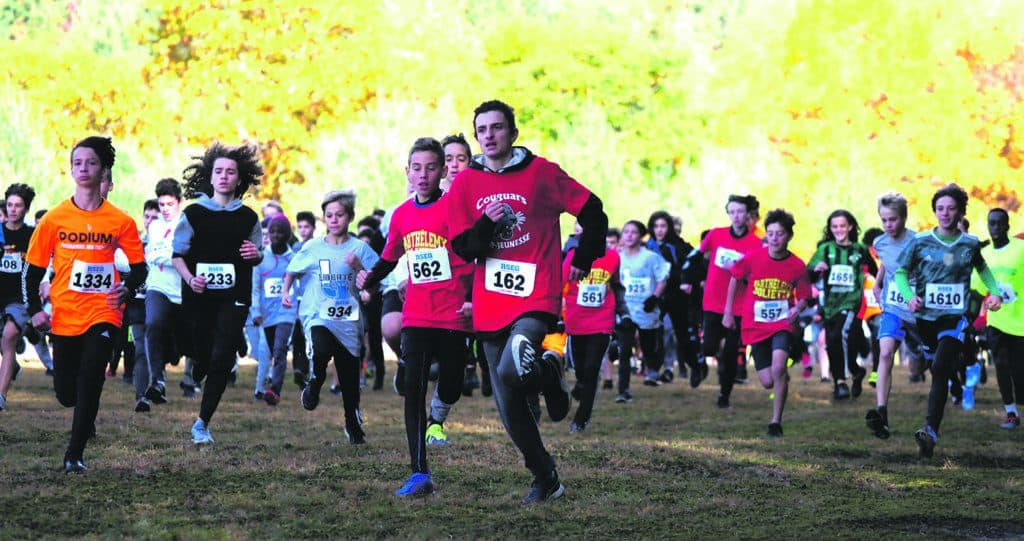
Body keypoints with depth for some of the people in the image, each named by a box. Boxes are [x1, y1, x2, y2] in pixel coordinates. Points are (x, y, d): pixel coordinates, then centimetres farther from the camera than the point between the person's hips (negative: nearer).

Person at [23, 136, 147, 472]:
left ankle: (74, 454, -8)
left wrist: (128, 289, -14)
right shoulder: (54, 219, 1)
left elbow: (139, 266, 6)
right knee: (66, 392, 6)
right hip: (65, 316, 2)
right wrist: (35, 309, -4)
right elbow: (33, 268, 6)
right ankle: (86, 418, 41)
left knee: (90, 383, -17)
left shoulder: (120, 221, -1)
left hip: (103, 314, -2)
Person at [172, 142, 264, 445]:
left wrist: (254, 255, -6)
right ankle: (196, 377, 41)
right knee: (202, 357, 2)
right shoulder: (193, 213, 1)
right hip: (199, 296, 0)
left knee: (222, 360, -10)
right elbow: (177, 254, 3)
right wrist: (190, 278, -15)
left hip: (234, 298, 0)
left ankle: (203, 423, -3)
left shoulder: (248, 218, 6)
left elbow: (257, 255, 18)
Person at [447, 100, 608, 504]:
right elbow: (462, 248, 1)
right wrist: (486, 224, -17)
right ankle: (545, 479, 24)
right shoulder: (465, 183, 5)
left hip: (537, 298, -4)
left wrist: (583, 259, 12)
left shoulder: (542, 172, -2)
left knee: (509, 370, -33)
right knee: (510, 411, 8)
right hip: (491, 307, 4)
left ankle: (547, 375, -2)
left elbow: (592, 212, 6)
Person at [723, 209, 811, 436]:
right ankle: (782, 379, 40)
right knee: (767, 382, 0)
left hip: (783, 324, -1)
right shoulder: (752, 259, -8)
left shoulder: (797, 266, -8)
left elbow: (803, 297, 4)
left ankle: (776, 422, -13)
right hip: (756, 326, 2)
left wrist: (797, 309, -19)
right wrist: (728, 311, 12)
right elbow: (735, 279, 10)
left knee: (778, 368, -26)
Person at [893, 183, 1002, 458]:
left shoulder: (971, 244, 3)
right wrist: (909, 296, -11)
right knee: (936, 369, 12)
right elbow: (901, 272, 7)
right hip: (926, 316, 2)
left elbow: (982, 268, 23)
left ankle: (931, 431, -25)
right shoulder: (920, 242, -1)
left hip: (955, 318, -2)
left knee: (940, 369, -18)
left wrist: (994, 292, 7)